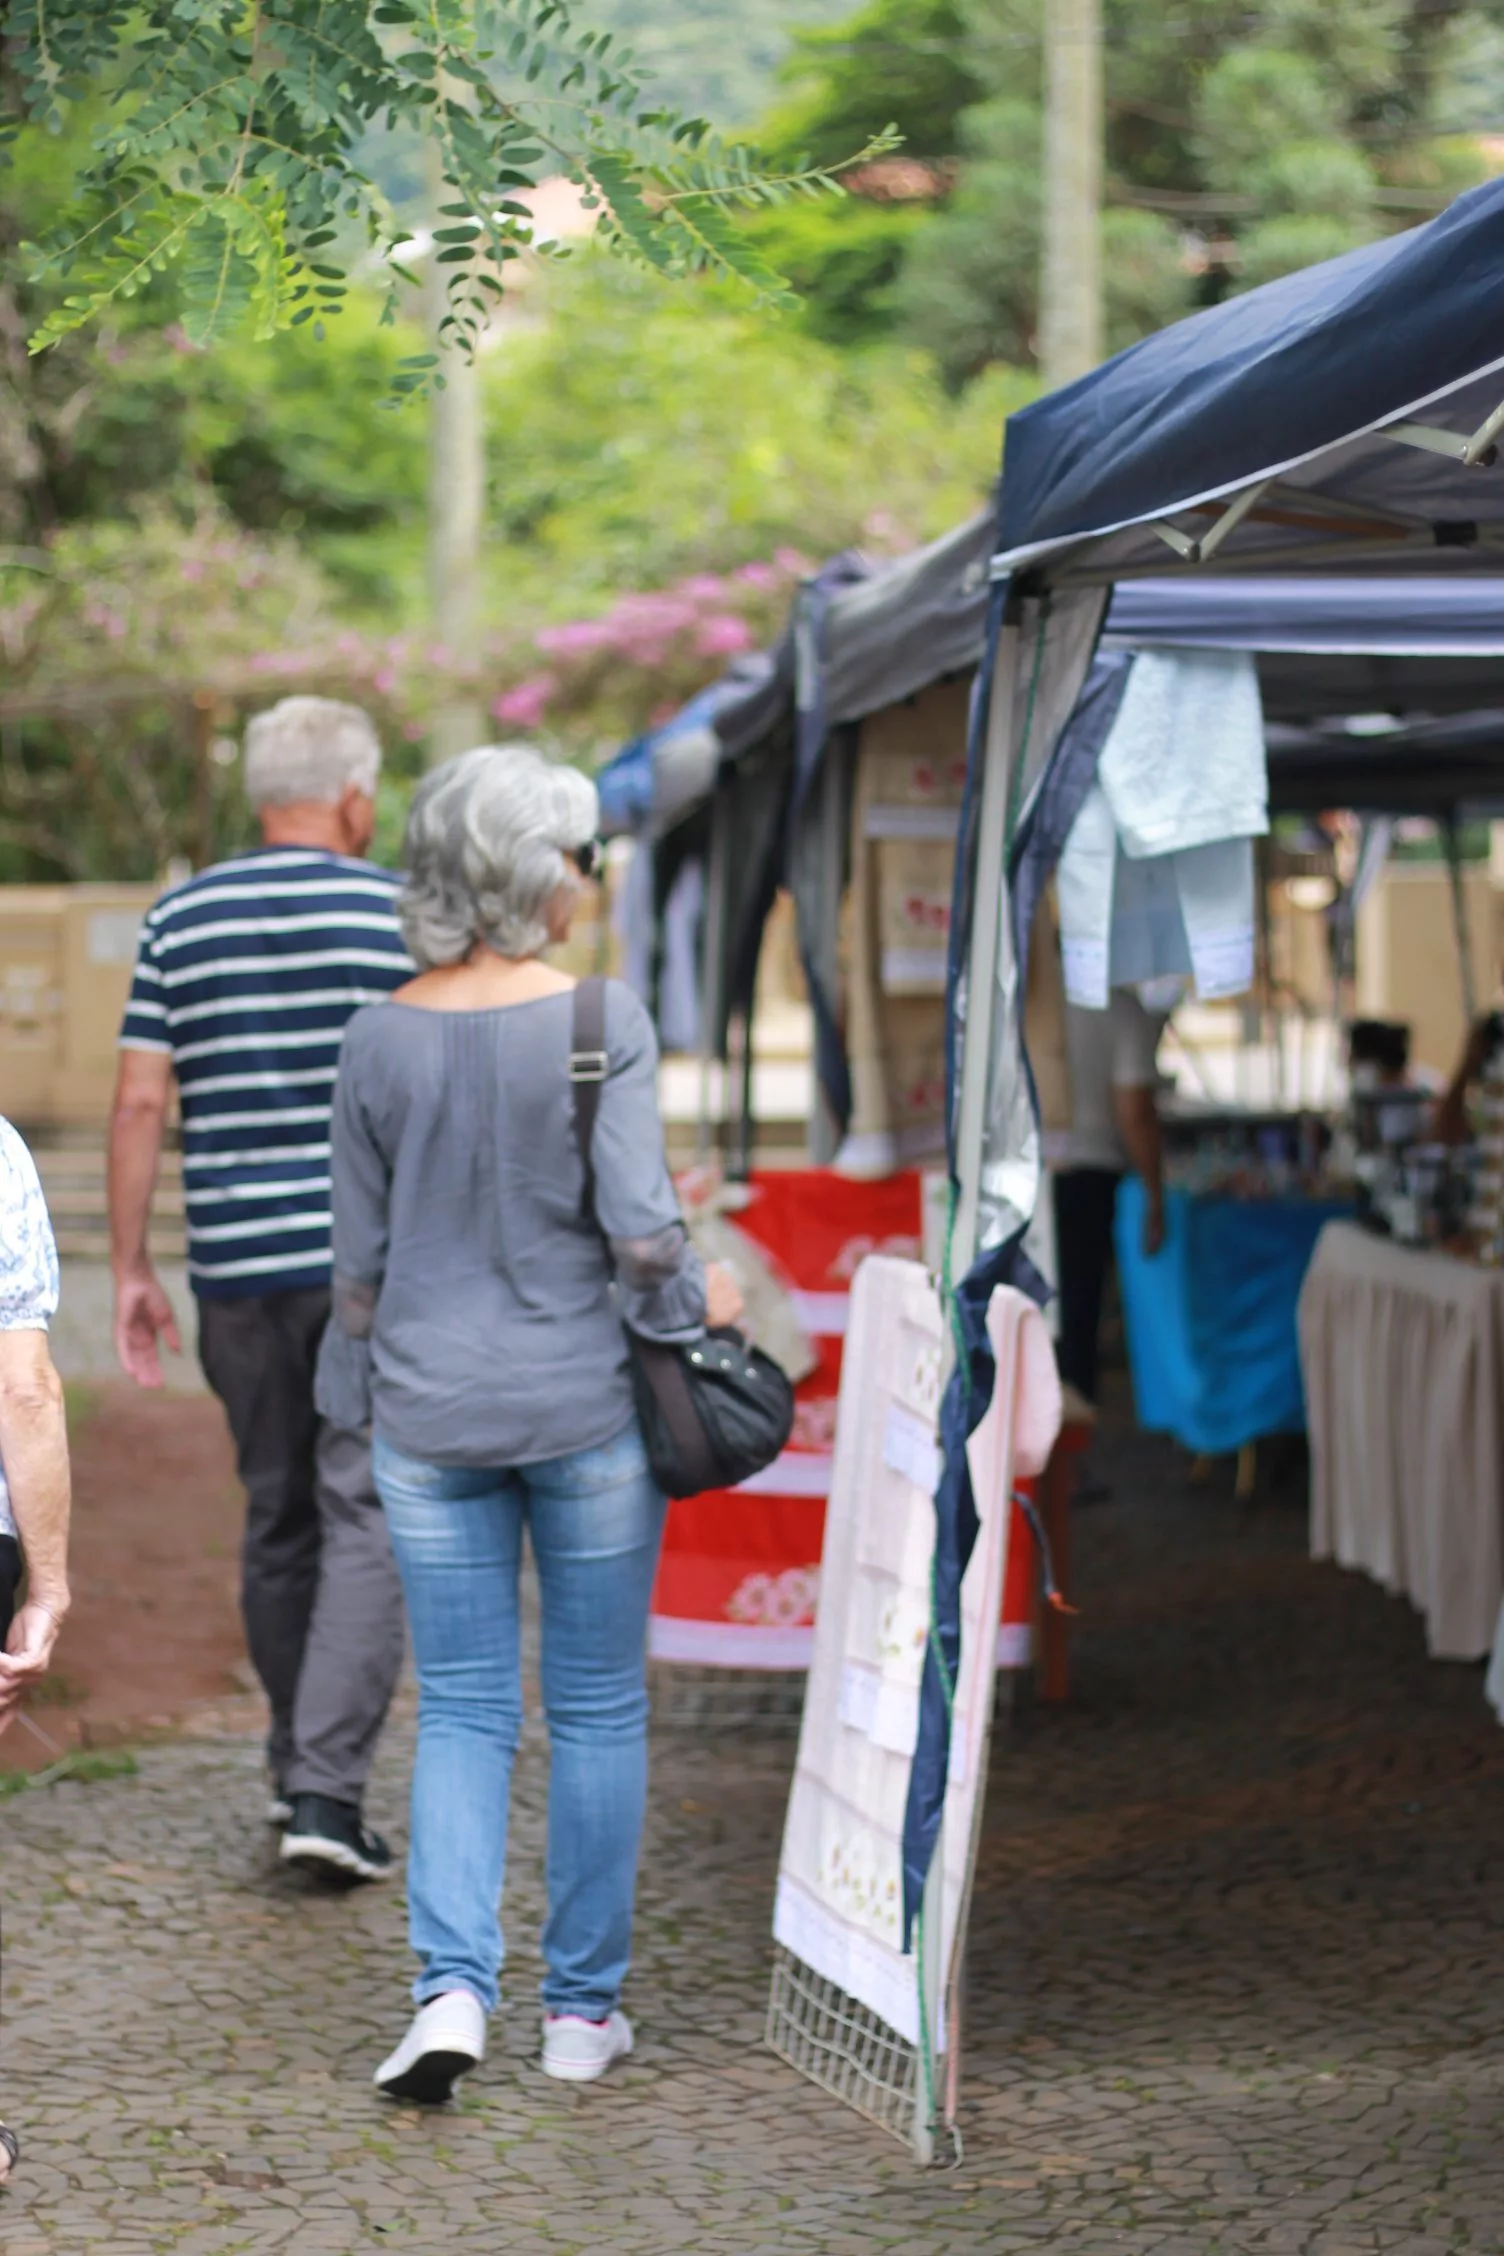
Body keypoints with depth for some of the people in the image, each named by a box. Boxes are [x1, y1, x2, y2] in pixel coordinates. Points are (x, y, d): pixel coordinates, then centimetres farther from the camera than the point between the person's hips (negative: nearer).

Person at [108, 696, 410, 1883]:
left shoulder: (180, 920, 5)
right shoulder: (401, 915, -3)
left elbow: (140, 1103, 2)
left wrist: (132, 1269, 7)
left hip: (240, 1263, 4)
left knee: (278, 1517, 16)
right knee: (365, 1517, -3)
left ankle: (299, 1772, 26)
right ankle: (329, 1790, -14)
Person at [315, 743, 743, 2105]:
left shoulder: (382, 1038, 0)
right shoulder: (599, 1021, -11)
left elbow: (361, 1252, 6)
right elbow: (639, 1224, -16)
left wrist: (363, 1399, 17)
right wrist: (693, 1305, 3)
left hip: (431, 1412, 3)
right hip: (586, 1403, -2)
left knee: (462, 1710, 9)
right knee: (598, 1707, 10)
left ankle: (452, 1990, -6)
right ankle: (584, 2007, 16)